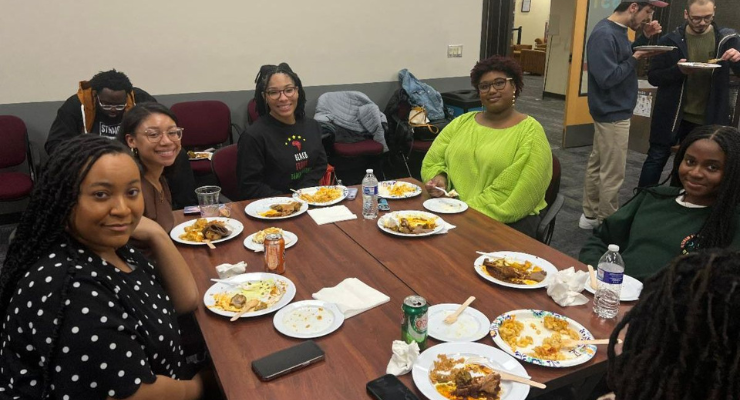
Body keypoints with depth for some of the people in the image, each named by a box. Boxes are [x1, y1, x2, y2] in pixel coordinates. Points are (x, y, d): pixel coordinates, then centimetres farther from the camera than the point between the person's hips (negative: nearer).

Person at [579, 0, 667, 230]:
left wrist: (644, 38, 4)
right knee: (612, 173, 0)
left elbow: (624, 59, 17)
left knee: (598, 164, 17)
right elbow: (607, 78, -26)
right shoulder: (605, 34, -22)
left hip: (611, 111, 10)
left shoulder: (617, 30, 7)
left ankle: (590, 215, 28)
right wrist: (636, 58, -16)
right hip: (613, 114, -10)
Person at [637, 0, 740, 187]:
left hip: (707, 119, 2)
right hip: (671, 115, -1)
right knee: (657, 158, 4)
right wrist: (678, 70, -22)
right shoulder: (670, 40, -4)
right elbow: (653, 76, -4)